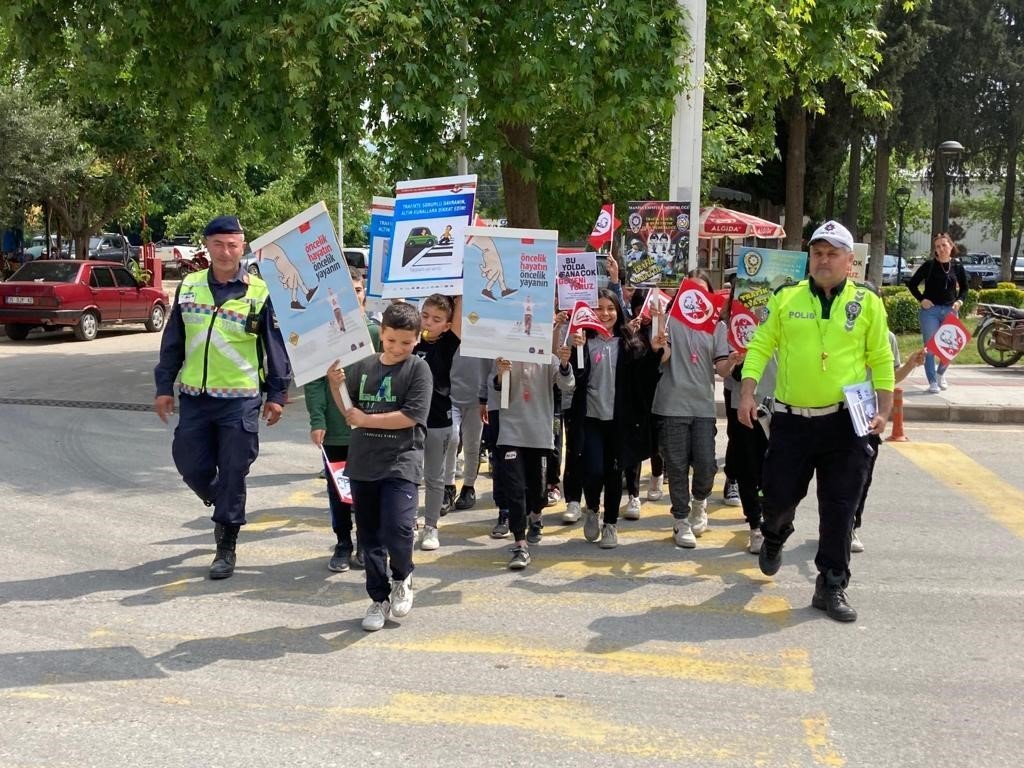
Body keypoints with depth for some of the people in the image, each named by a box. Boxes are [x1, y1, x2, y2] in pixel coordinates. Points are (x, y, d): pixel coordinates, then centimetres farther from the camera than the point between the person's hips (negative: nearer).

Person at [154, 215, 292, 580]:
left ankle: (226, 548, 15)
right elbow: (172, 342, 10)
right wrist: (164, 387, 8)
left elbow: (276, 347, -1)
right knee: (191, 467, 7)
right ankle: (222, 508, 39)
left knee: (232, 475, 2)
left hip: (240, 399, -3)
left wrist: (276, 394, -3)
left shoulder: (259, 292, -5)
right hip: (194, 398, 4)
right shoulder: (189, 286, 6)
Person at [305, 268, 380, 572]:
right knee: (337, 490, 10)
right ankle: (343, 545, 23)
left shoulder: (375, 332, 2)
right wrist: (317, 421, -12)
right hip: (334, 429, 0)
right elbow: (314, 380, -4)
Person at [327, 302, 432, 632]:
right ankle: (379, 599, 24)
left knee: (397, 530, -16)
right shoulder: (363, 366, 7)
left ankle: (402, 579, 14)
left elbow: (410, 416, -13)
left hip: (401, 463, -4)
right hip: (363, 463, 4)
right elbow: (348, 410, 11)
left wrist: (366, 420, -11)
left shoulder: (418, 369, -5)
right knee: (369, 536, 10)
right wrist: (335, 385, -6)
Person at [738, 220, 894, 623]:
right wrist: (747, 394, -6)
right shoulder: (786, 299, 3)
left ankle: (832, 586, 15)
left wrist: (883, 410, -3)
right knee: (779, 495, 8)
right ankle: (774, 537, 43)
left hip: (845, 422, 0)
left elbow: (881, 361, 4)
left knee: (839, 509, 2)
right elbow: (760, 347, 4)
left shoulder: (867, 302, 1)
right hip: (791, 420, 1)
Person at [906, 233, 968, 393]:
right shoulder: (929, 265, -4)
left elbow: (964, 288, 16)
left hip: (949, 310, 3)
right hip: (930, 310, -3)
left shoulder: (957, 267, 4)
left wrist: (959, 301, -2)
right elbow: (912, 284, 2)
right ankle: (933, 382, 4)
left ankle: (941, 373, 33)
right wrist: (921, 299, -8)